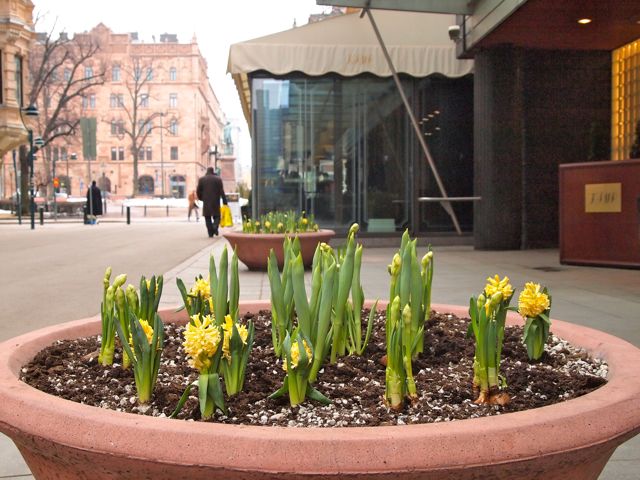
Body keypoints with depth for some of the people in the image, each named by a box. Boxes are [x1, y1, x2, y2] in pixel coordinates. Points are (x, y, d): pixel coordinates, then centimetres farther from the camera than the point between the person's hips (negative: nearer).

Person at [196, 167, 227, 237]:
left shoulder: (201, 179, 4)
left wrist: (201, 198, 21)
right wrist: (225, 202, -2)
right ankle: (215, 226, -18)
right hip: (215, 202, -1)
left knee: (208, 218, 7)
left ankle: (210, 232, -1)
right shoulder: (218, 179, 0)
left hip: (206, 203, 1)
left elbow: (198, 191, 4)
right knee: (216, 216, 9)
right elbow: (222, 192, -3)